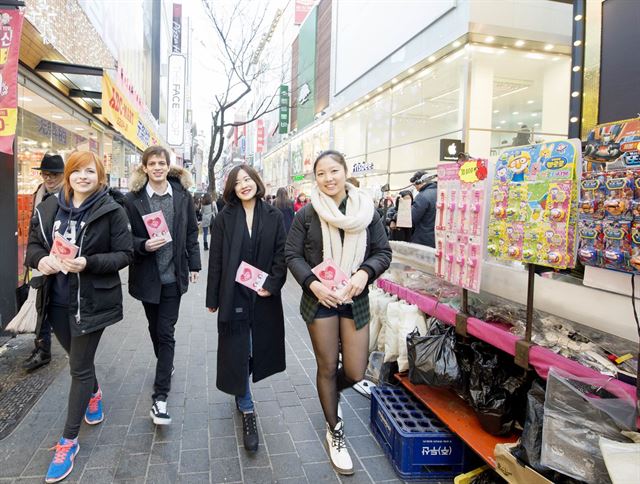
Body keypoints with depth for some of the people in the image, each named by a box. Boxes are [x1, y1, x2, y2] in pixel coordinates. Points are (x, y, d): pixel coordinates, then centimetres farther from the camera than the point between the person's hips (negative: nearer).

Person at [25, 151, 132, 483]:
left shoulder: (111, 211, -10)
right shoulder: (49, 207, 3)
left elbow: (124, 254, -11)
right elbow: (33, 243, 10)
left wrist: (88, 263, -26)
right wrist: (40, 259, -13)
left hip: (92, 301, -5)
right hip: (57, 299, 5)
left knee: (79, 367, 4)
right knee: (78, 358, 23)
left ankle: (69, 440, 20)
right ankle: (94, 393, 54)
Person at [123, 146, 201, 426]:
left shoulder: (183, 195, 0)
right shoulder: (133, 199, -4)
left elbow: (191, 232, 6)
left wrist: (194, 264, 5)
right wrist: (143, 245, -22)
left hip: (173, 274, -1)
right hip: (147, 275, 1)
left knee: (166, 332, -2)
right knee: (155, 328, 18)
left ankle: (160, 397, 3)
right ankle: (166, 367, 45)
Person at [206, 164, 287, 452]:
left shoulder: (273, 217, 1)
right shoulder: (225, 218, -1)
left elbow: (281, 255, 0)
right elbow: (215, 260, 0)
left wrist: (272, 285, -12)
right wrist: (212, 298, 0)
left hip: (264, 294, 2)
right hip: (233, 294, -1)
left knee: (258, 347, 14)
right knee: (236, 352, 1)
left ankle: (242, 396, 41)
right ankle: (247, 410, 15)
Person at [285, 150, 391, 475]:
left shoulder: (366, 210, -1)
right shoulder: (307, 214, -5)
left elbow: (383, 251, 3)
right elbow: (292, 255, -1)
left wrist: (365, 272, -15)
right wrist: (312, 283, -16)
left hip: (355, 299, 2)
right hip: (319, 299, -1)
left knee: (355, 372, 3)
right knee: (327, 367, 10)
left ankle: (331, 392, 41)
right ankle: (334, 430, 34)